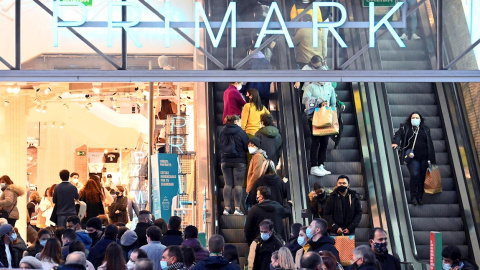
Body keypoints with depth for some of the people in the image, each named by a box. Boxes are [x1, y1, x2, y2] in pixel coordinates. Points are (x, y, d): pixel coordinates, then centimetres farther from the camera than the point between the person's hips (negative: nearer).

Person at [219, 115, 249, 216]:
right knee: (238, 184, -1)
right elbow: (247, 147, -4)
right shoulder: (241, 132, -8)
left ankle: (227, 207, 3)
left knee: (228, 184, 6)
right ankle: (237, 208, -3)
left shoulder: (222, 132, 5)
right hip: (239, 161, -4)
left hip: (225, 161, 4)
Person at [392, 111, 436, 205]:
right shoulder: (405, 128, 9)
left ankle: (420, 197, 13)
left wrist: (431, 158, 11)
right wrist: (395, 142, -30)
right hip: (412, 158, -2)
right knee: (414, 175, -16)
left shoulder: (425, 129, 14)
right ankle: (413, 197, -2)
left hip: (424, 158, 2)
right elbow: (398, 135, -8)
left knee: (422, 177, 1)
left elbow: (430, 143, 15)